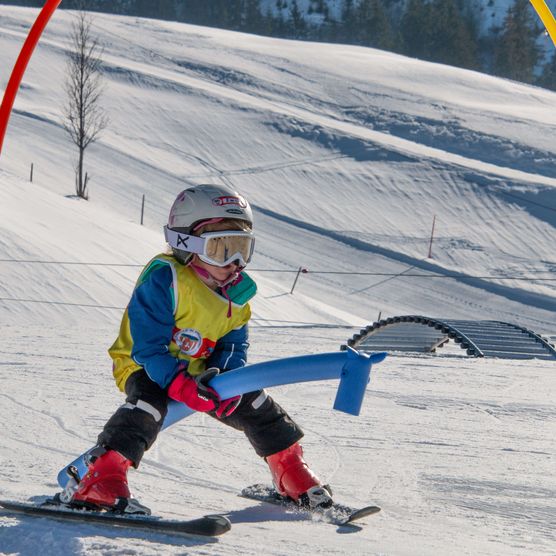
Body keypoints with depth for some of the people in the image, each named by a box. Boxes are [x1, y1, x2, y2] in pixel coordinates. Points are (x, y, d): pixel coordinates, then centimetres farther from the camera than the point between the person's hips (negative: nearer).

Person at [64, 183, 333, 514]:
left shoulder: (238, 291, -2)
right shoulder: (163, 280, -26)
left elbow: (234, 345, 3)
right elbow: (148, 346, -29)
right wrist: (181, 386, -41)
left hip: (198, 371, 7)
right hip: (145, 367, -7)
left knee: (254, 403, -1)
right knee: (149, 403, -36)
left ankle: (293, 475, 18)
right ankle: (102, 481, -44)